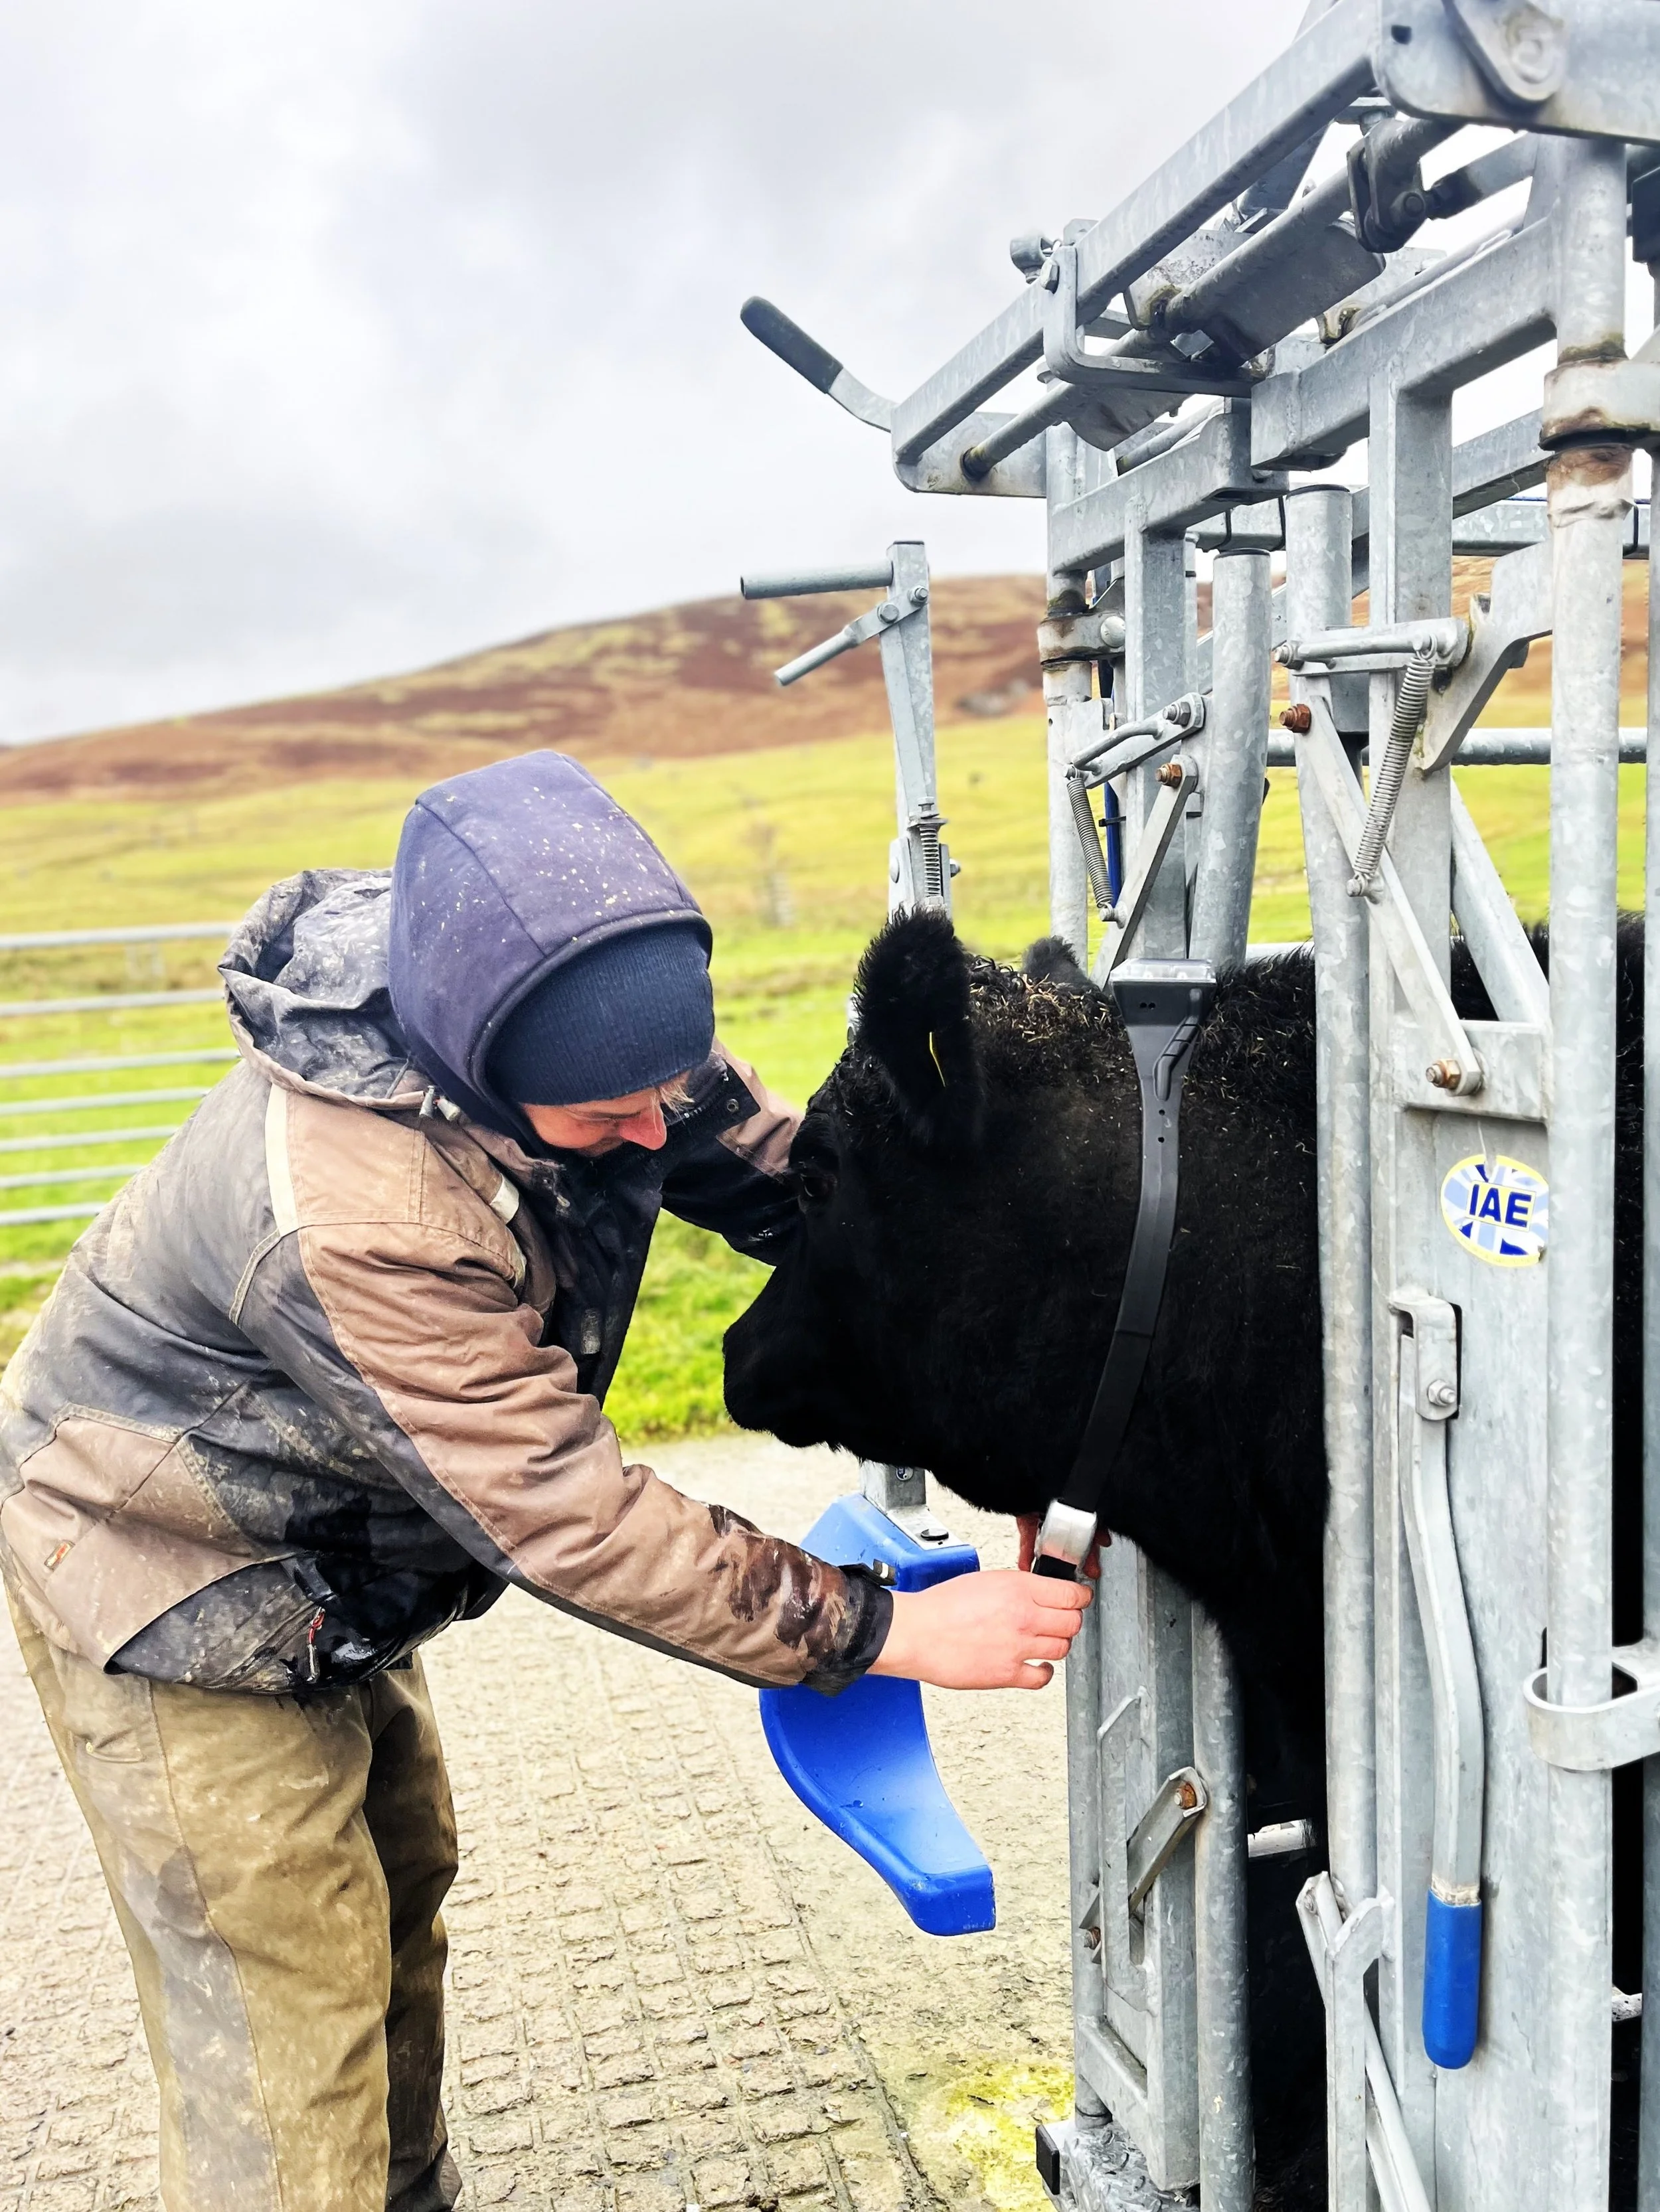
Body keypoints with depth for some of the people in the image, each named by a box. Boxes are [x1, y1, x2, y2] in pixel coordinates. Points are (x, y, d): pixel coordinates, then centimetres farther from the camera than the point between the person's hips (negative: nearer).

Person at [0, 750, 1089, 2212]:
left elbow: (768, 1161, -6)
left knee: (399, 1888, 22)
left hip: (327, 1560, 8)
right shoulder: (359, 1214, -42)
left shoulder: (569, 1017, -18)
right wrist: (884, 1632, -30)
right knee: (289, 1998, -1)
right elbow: (567, 1522, -36)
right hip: (174, 1588, -8)